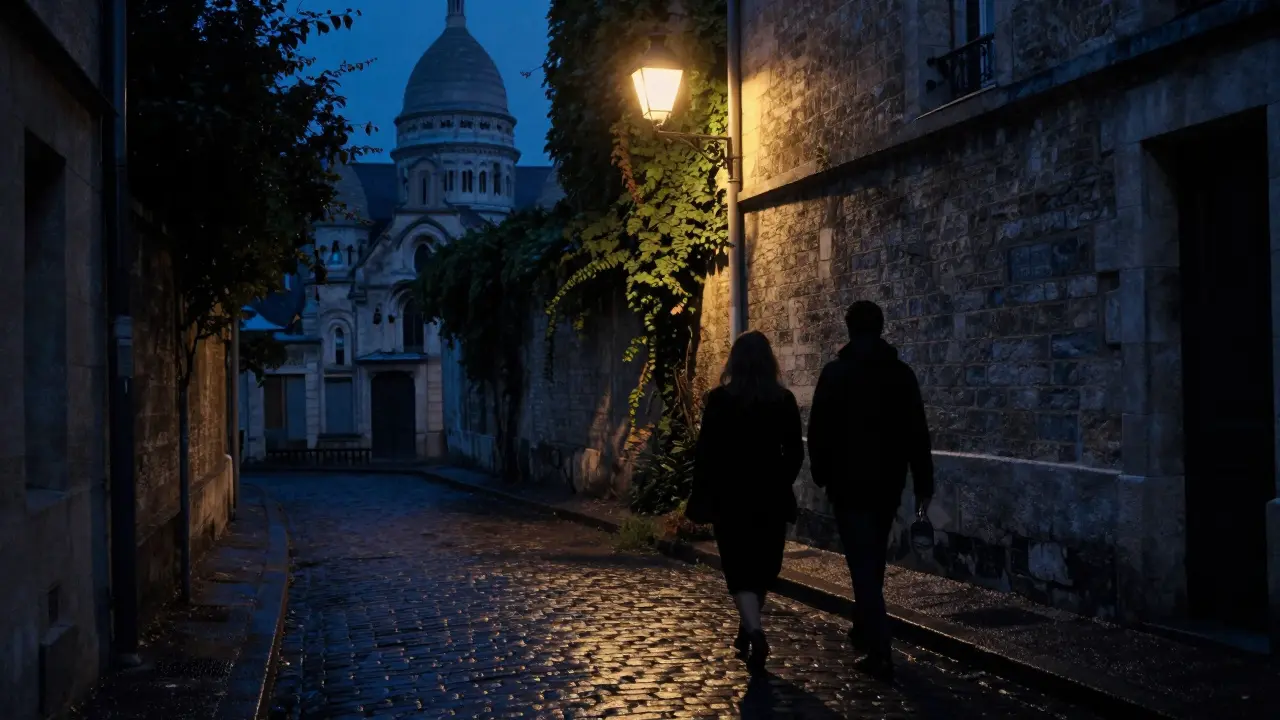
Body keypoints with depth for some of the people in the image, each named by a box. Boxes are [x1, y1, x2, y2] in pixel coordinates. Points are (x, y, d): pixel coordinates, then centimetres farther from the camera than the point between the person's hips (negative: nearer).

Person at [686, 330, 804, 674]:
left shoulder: (719, 399, -8)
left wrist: (700, 496, 0)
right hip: (771, 496, 2)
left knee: (739, 567, 0)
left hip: (730, 495, -2)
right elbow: (795, 452, 4)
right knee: (762, 566, 16)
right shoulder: (784, 400, -1)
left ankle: (755, 632, -20)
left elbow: (705, 451, -8)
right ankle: (747, 631, 27)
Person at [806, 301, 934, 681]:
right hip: (888, 481, 4)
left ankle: (879, 652, -12)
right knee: (874, 560, 20)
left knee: (862, 562, -4)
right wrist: (923, 485, 4)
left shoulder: (836, 372, -7)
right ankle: (865, 629, 34)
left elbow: (819, 429, -7)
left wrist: (820, 473, 6)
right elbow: (918, 434, 2)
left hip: (849, 481, -4)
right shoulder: (901, 373, 3)